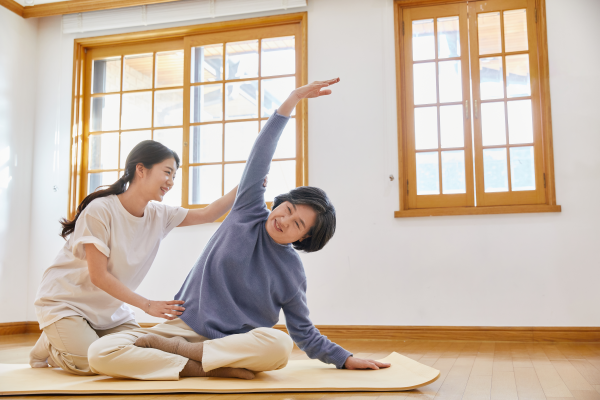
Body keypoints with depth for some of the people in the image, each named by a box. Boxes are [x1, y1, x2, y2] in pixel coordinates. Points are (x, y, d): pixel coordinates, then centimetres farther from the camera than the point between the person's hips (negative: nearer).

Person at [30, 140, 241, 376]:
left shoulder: (159, 215, -4)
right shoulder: (100, 210, -23)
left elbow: (207, 214, -9)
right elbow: (99, 276, -23)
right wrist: (147, 305, -23)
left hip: (110, 310, 6)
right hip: (64, 302, -6)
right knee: (91, 363, -25)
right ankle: (48, 347, 7)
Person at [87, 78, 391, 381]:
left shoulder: (292, 273, 2)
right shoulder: (249, 212, 1)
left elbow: (304, 333, 10)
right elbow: (261, 155, -6)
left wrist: (347, 360, 0)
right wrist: (293, 99, -13)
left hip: (236, 344, 1)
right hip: (185, 325, 0)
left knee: (279, 345, -39)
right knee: (100, 354, -25)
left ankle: (168, 347, -23)